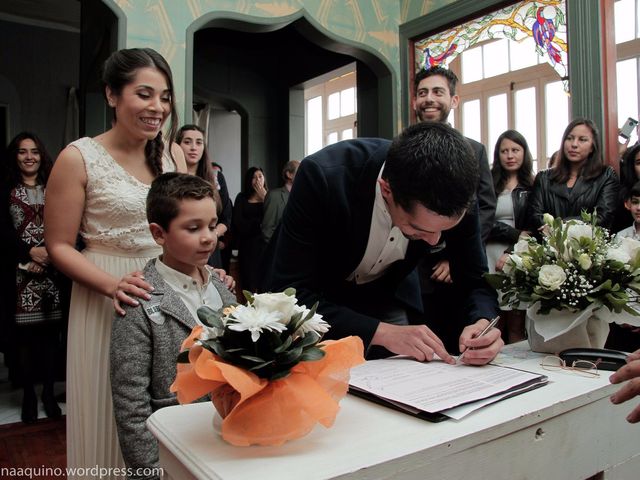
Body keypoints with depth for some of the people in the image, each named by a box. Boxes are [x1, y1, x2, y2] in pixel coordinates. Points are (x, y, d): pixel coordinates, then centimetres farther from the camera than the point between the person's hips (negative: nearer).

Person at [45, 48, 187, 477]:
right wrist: (114, 285, -22)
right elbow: (60, 246, -7)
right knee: (113, 417, 11)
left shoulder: (172, 153, 4)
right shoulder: (79, 158, -9)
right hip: (106, 302, -3)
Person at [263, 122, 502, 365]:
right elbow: (289, 293, -34)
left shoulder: (457, 193, -24)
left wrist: (482, 323, -33)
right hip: (310, 300, -2)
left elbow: (476, 279, -12)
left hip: (385, 295, 3)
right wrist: (381, 332, -41)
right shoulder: (323, 175, -36)